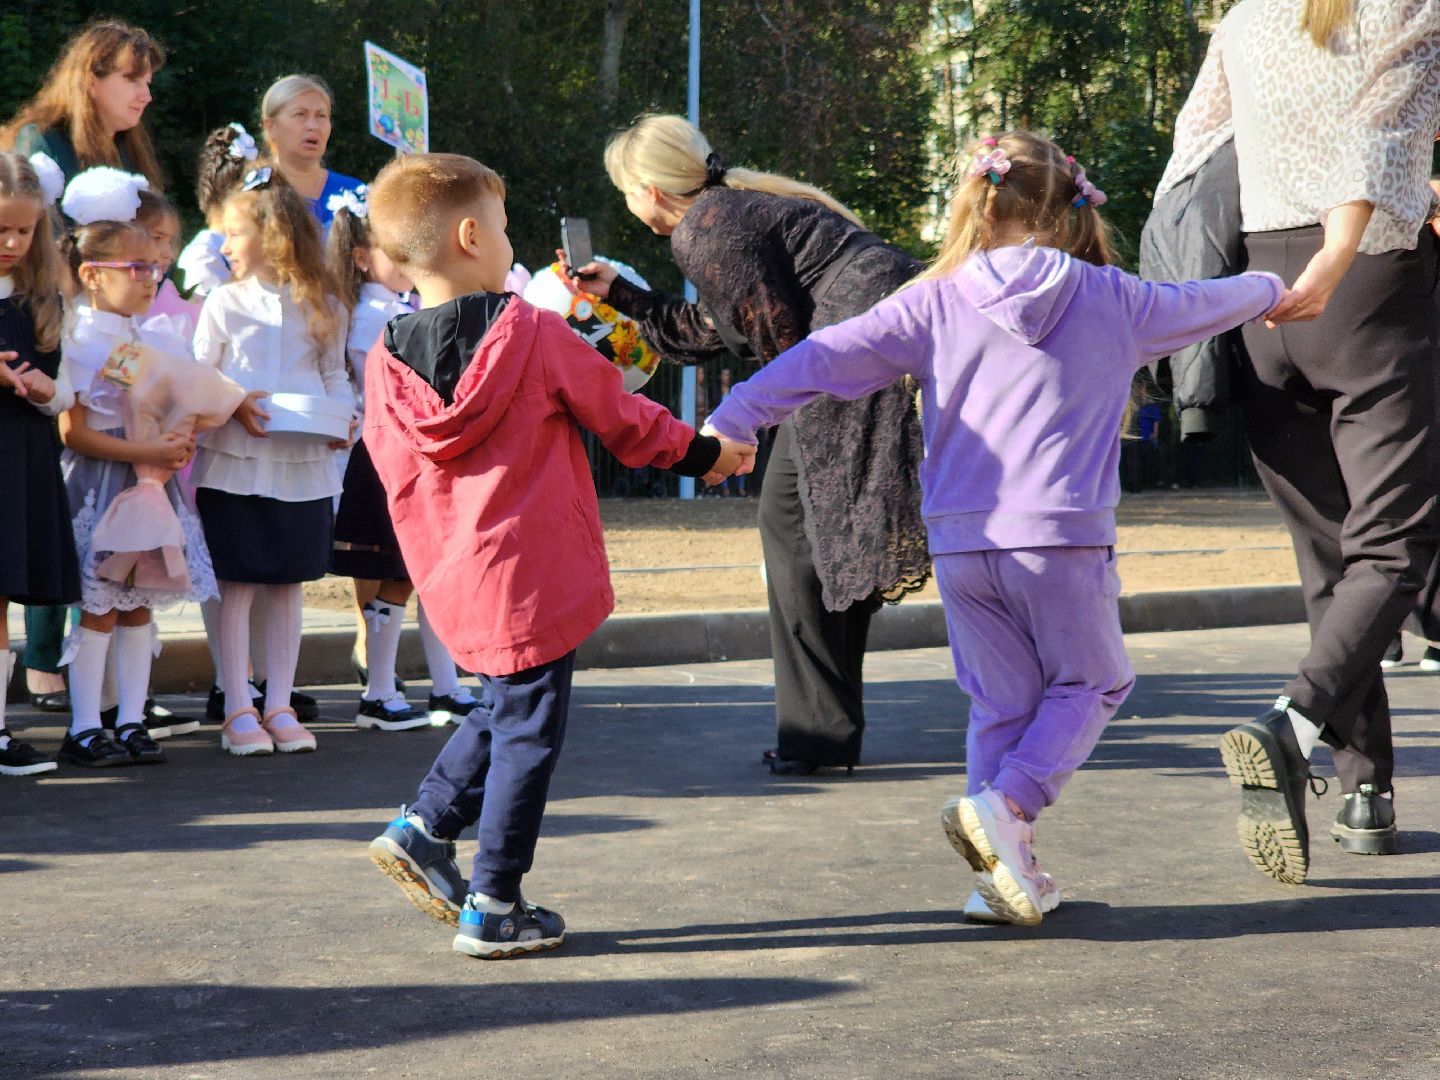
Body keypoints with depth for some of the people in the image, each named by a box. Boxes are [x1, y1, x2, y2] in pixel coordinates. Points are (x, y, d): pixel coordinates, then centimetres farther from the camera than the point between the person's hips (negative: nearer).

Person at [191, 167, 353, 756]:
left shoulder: (319, 305, 6)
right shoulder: (224, 302, 2)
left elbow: (335, 374, 10)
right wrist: (238, 407, -14)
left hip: (303, 463, 2)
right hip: (234, 461, -1)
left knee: (287, 585, 8)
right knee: (236, 585, 0)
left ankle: (279, 707, 16)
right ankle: (238, 710, 6)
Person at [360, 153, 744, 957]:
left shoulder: (387, 361, 1)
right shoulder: (532, 334, -11)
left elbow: (399, 476, 9)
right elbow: (617, 415, 0)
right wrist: (701, 453, 16)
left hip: (454, 580, 6)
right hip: (535, 575, -6)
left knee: (508, 710, 25)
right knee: (529, 727, 3)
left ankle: (425, 828, 16)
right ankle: (494, 908, 7)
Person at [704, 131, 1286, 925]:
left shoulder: (934, 302, 3)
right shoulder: (1113, 300, 6)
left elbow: (829, 357, -2)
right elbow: (1203, 306, 24)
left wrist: (731, 422, 2)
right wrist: (1269, 289, 45)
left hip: (962, 541, 2)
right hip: (1064, 536, -2)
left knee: (1000, 701, 14)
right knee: (1090, 683, 15)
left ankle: (1006, 873, 10)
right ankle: (1004, 808, -7)